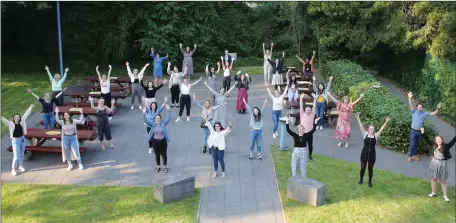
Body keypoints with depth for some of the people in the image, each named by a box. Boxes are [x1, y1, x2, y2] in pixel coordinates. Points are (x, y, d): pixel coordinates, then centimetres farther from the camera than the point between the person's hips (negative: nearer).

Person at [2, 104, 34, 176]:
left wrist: (31, 107, 13)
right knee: (16, 156, -5)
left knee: (21, 154, 18)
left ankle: (21, 166, 36)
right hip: (15, 140, -4)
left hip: (22, 139, 4)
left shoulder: (22, 122, -2)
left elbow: (26, 114, 5)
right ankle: (13, 169, 9)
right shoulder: (11, 124, -12)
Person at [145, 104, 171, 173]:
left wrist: (168, 110, -26)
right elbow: (146, 121, -11)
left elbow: (168, 118, -15)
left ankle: (164, 167, 23)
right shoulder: (153, 124, -2)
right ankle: (158, 166, 30)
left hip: (163, 141, -1)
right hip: (155, 141, 1)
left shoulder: (163, 123, -5)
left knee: (164, 154, 8)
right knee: (157, 155, 14)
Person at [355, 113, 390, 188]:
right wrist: (358, 118, -12)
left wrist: (386, 122, -15)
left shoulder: (376, 135, 1)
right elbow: (361, 126, -6)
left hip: (372, 154, 0)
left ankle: (370, 182, 26)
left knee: (370, 168, 9)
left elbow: (381, 129, -5)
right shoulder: (365, 134, -1)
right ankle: (361, 179, 35)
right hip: (364, 153, 0)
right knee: (363, 168, 11)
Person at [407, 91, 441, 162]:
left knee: (417, 144, 17)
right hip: (413, 131, -4)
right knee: (412, 144, -1)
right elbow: (411, 105, -23)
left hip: (419, 131, 4)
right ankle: (410, 156, 13)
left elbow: (433, 113, 1)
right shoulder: (414, 112, -7)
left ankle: (414, 155, 33)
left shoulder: (424, 113, 2)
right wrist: (410, 98, -39)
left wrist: (437, 109, -18)